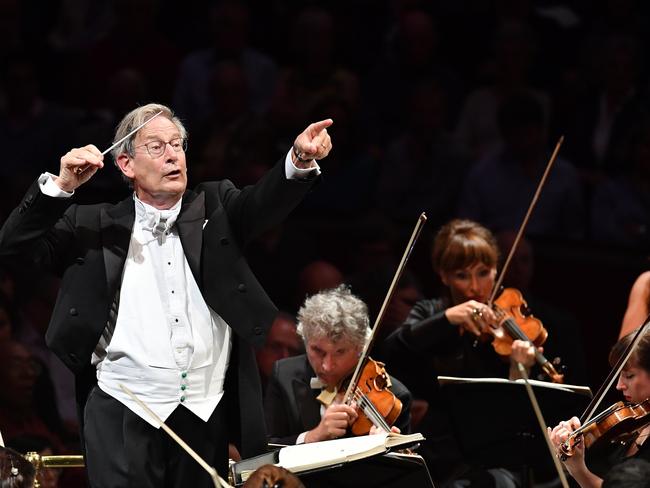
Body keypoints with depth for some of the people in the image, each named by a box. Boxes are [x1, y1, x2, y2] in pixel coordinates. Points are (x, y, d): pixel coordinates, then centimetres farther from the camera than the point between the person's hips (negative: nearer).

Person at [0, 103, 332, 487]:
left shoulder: (214, 210, 11)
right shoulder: (95, 226, 7)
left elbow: (264, 202, -7)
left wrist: (302, 159, -28)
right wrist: (62, 186, -12)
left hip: (207, 414, 2)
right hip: (124, 413, -2)